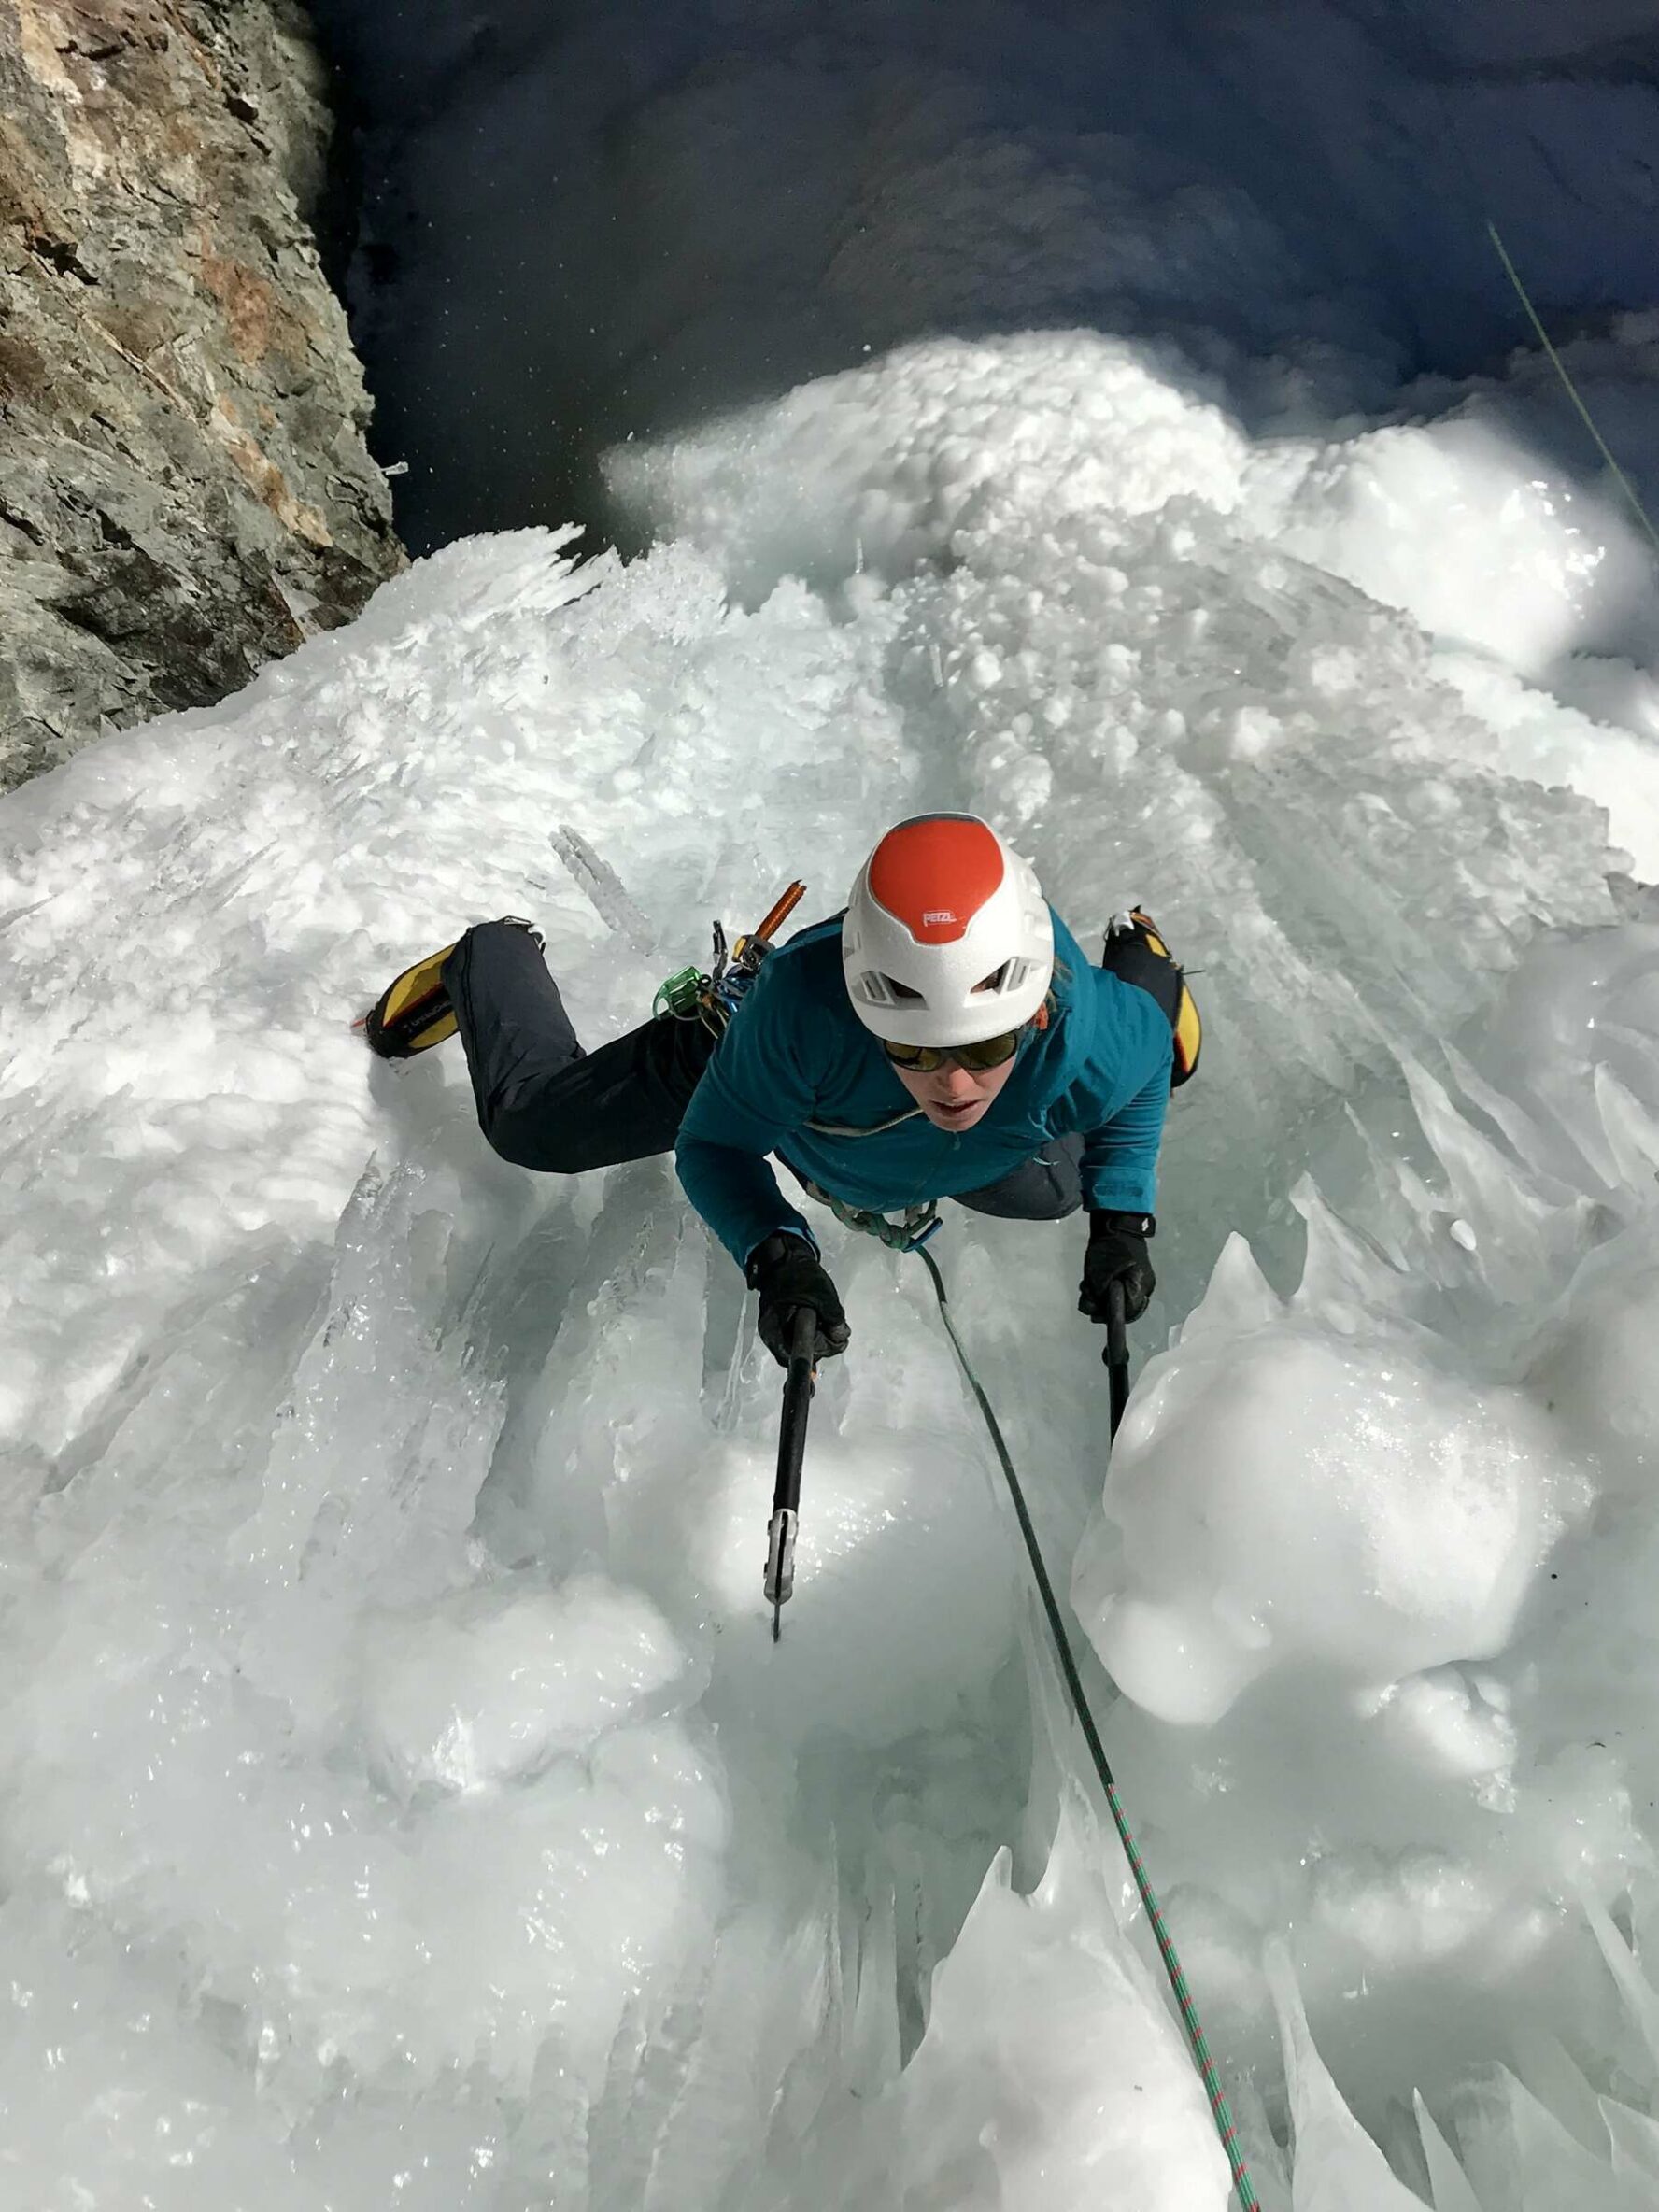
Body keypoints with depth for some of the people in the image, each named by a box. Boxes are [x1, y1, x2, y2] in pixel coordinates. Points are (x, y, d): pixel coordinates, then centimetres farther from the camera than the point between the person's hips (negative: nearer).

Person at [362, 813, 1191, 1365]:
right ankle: (490, 962, 45)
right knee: (529, 1121, 15)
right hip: (741, 1042, -1)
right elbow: (712, 1142, -31)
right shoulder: (803, 1008, -50)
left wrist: (1121, 1222, -26)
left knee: (1056, 1191, 27)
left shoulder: (1096, 1040, -42)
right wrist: (777, 1257, -48)